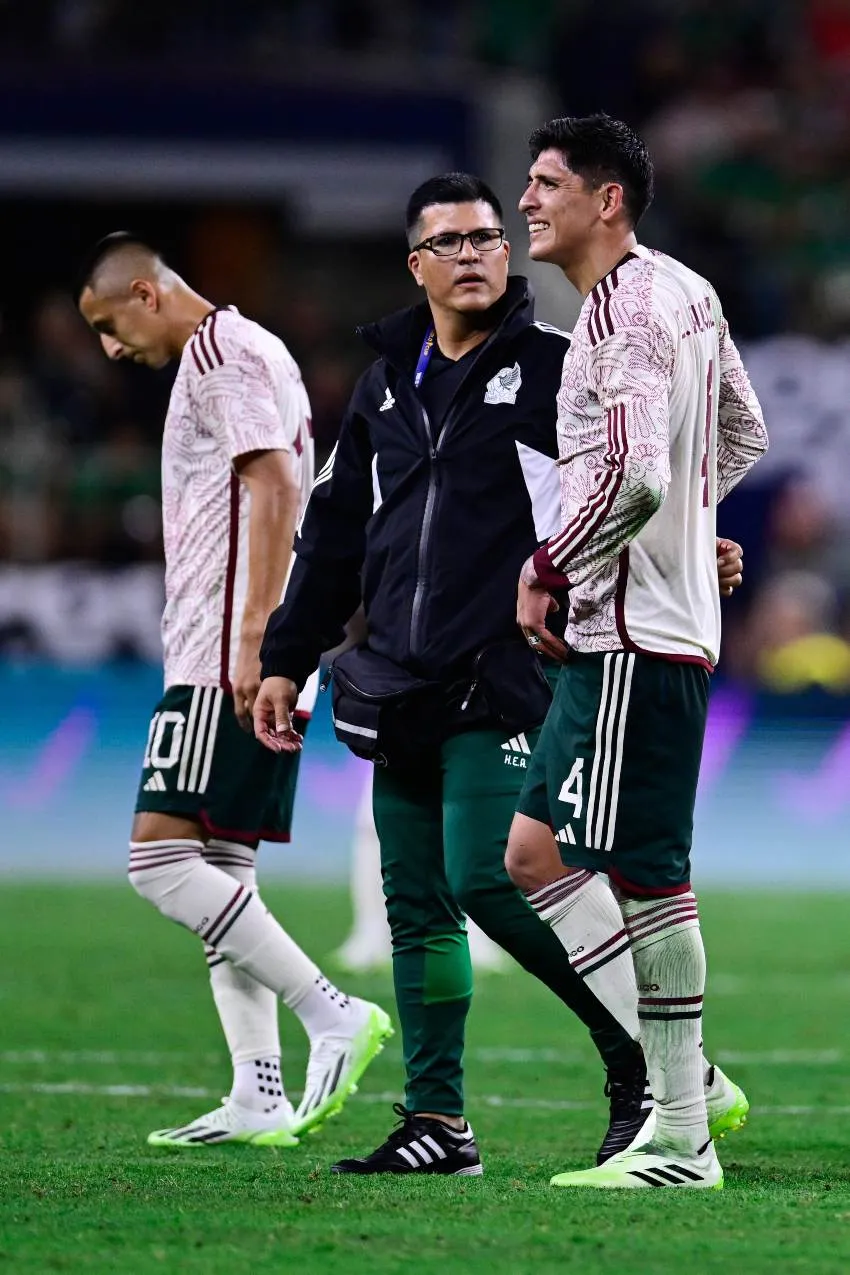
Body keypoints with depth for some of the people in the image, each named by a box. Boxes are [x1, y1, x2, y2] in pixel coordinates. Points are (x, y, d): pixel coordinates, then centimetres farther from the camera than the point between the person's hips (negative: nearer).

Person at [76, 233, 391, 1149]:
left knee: (160, 857, -13)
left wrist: (252, 640, -24)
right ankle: (258, 1098, 4)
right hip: (228, 661, 11)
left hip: (227, 660, -11)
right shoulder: (250, 352, 22)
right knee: (219, 869, 8)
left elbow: (276, 486, -19)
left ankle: (332, 1015, -15)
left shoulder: (220, 353, -9)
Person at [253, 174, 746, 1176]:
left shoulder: (553, 369, -1)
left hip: (503, 679, -6)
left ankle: (643, 1054, -2)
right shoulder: (387, 386, 17)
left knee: (486, 879, -16)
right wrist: (286, 660, 22)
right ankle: (436, 1121, 11)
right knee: (416, 904, 5)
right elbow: (336, 531, 23)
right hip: (403, 690, 6)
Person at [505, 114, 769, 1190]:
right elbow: (743, 437, 28)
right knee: (534, 853, 12)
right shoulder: (686, 294, 15)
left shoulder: (627, 309, -16)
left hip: (633, 636, -11)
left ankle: (682, 1141, -4)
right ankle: (685, 1082, 12)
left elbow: (633, 477, -26)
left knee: (644, 877, -8)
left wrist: (549, 571, -14)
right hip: (621, 628, 11)